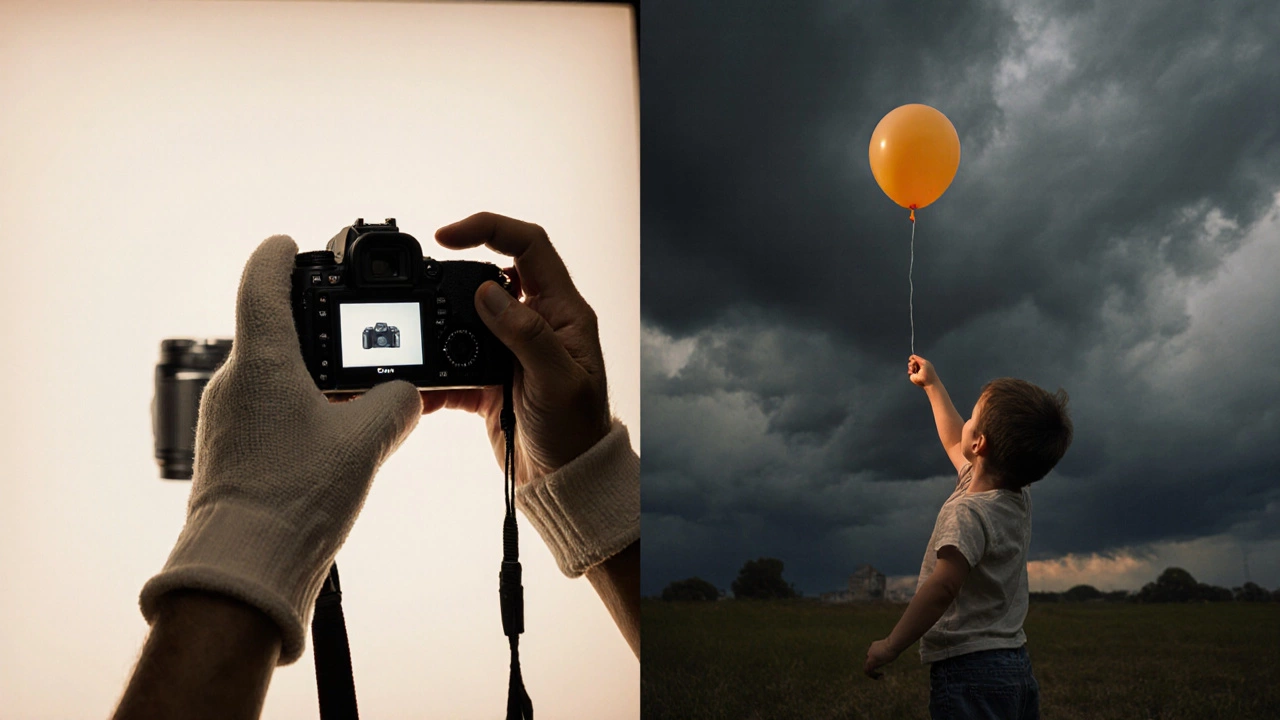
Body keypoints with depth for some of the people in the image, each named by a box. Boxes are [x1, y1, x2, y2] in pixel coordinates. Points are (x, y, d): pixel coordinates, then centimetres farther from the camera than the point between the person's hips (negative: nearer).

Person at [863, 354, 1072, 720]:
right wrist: (932, 384, 38)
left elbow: (943, 586, -30)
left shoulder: (969, 512, -17)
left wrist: (891, 646, -23)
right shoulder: (1019, 500, 11)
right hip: (1017, 665, 9)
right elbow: (955, 443, 28)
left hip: (968, 666, -9)